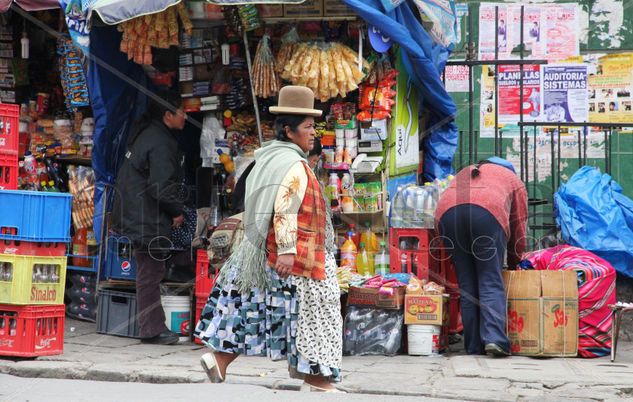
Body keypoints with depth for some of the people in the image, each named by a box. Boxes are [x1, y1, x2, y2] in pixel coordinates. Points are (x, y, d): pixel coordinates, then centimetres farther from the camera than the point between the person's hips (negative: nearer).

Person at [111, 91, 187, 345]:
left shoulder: (144, 133, 13)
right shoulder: (160, 144, -18)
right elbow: (162, 187, -22)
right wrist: (178, 211, -7)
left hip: (135, 214, 10)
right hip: (149, 219, -10)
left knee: (150, 272, 14)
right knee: (150, 273, -3)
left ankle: (154, 327, 21)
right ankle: (152, 330, 5)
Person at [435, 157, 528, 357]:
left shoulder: (464, 173, 41)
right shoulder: (514, 180, 32)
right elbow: (518, 227, 26)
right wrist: (514, 264, 38)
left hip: (448, 212, 3)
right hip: (487, 212, -3)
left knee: (467, 284, 7)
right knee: (491, 282, -1)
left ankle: (474, 346, 5)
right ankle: (494, 338, -17)